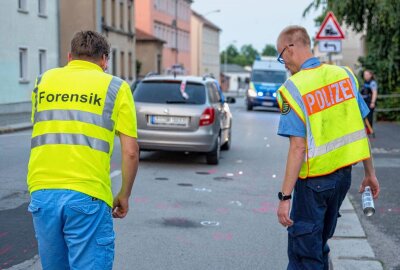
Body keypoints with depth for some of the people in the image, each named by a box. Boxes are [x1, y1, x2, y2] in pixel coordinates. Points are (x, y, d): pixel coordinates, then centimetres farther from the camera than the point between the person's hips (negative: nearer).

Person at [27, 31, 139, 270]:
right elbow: (131, 152, 1)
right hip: (87, 196, -4)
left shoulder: (44, 80, 15)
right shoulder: (115, 87, 5)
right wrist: (124, 195, 13)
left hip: (42, 193, 4)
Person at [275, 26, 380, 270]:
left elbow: (298, 147, -22)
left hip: (314, 178, -6)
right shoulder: (345, 75, -1)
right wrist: (370, 173, 11)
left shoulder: (292, 88, -17)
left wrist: (285, 197, -19)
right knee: (320, 240, 25)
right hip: (343, 174, 6)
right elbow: (361, 129, 3)